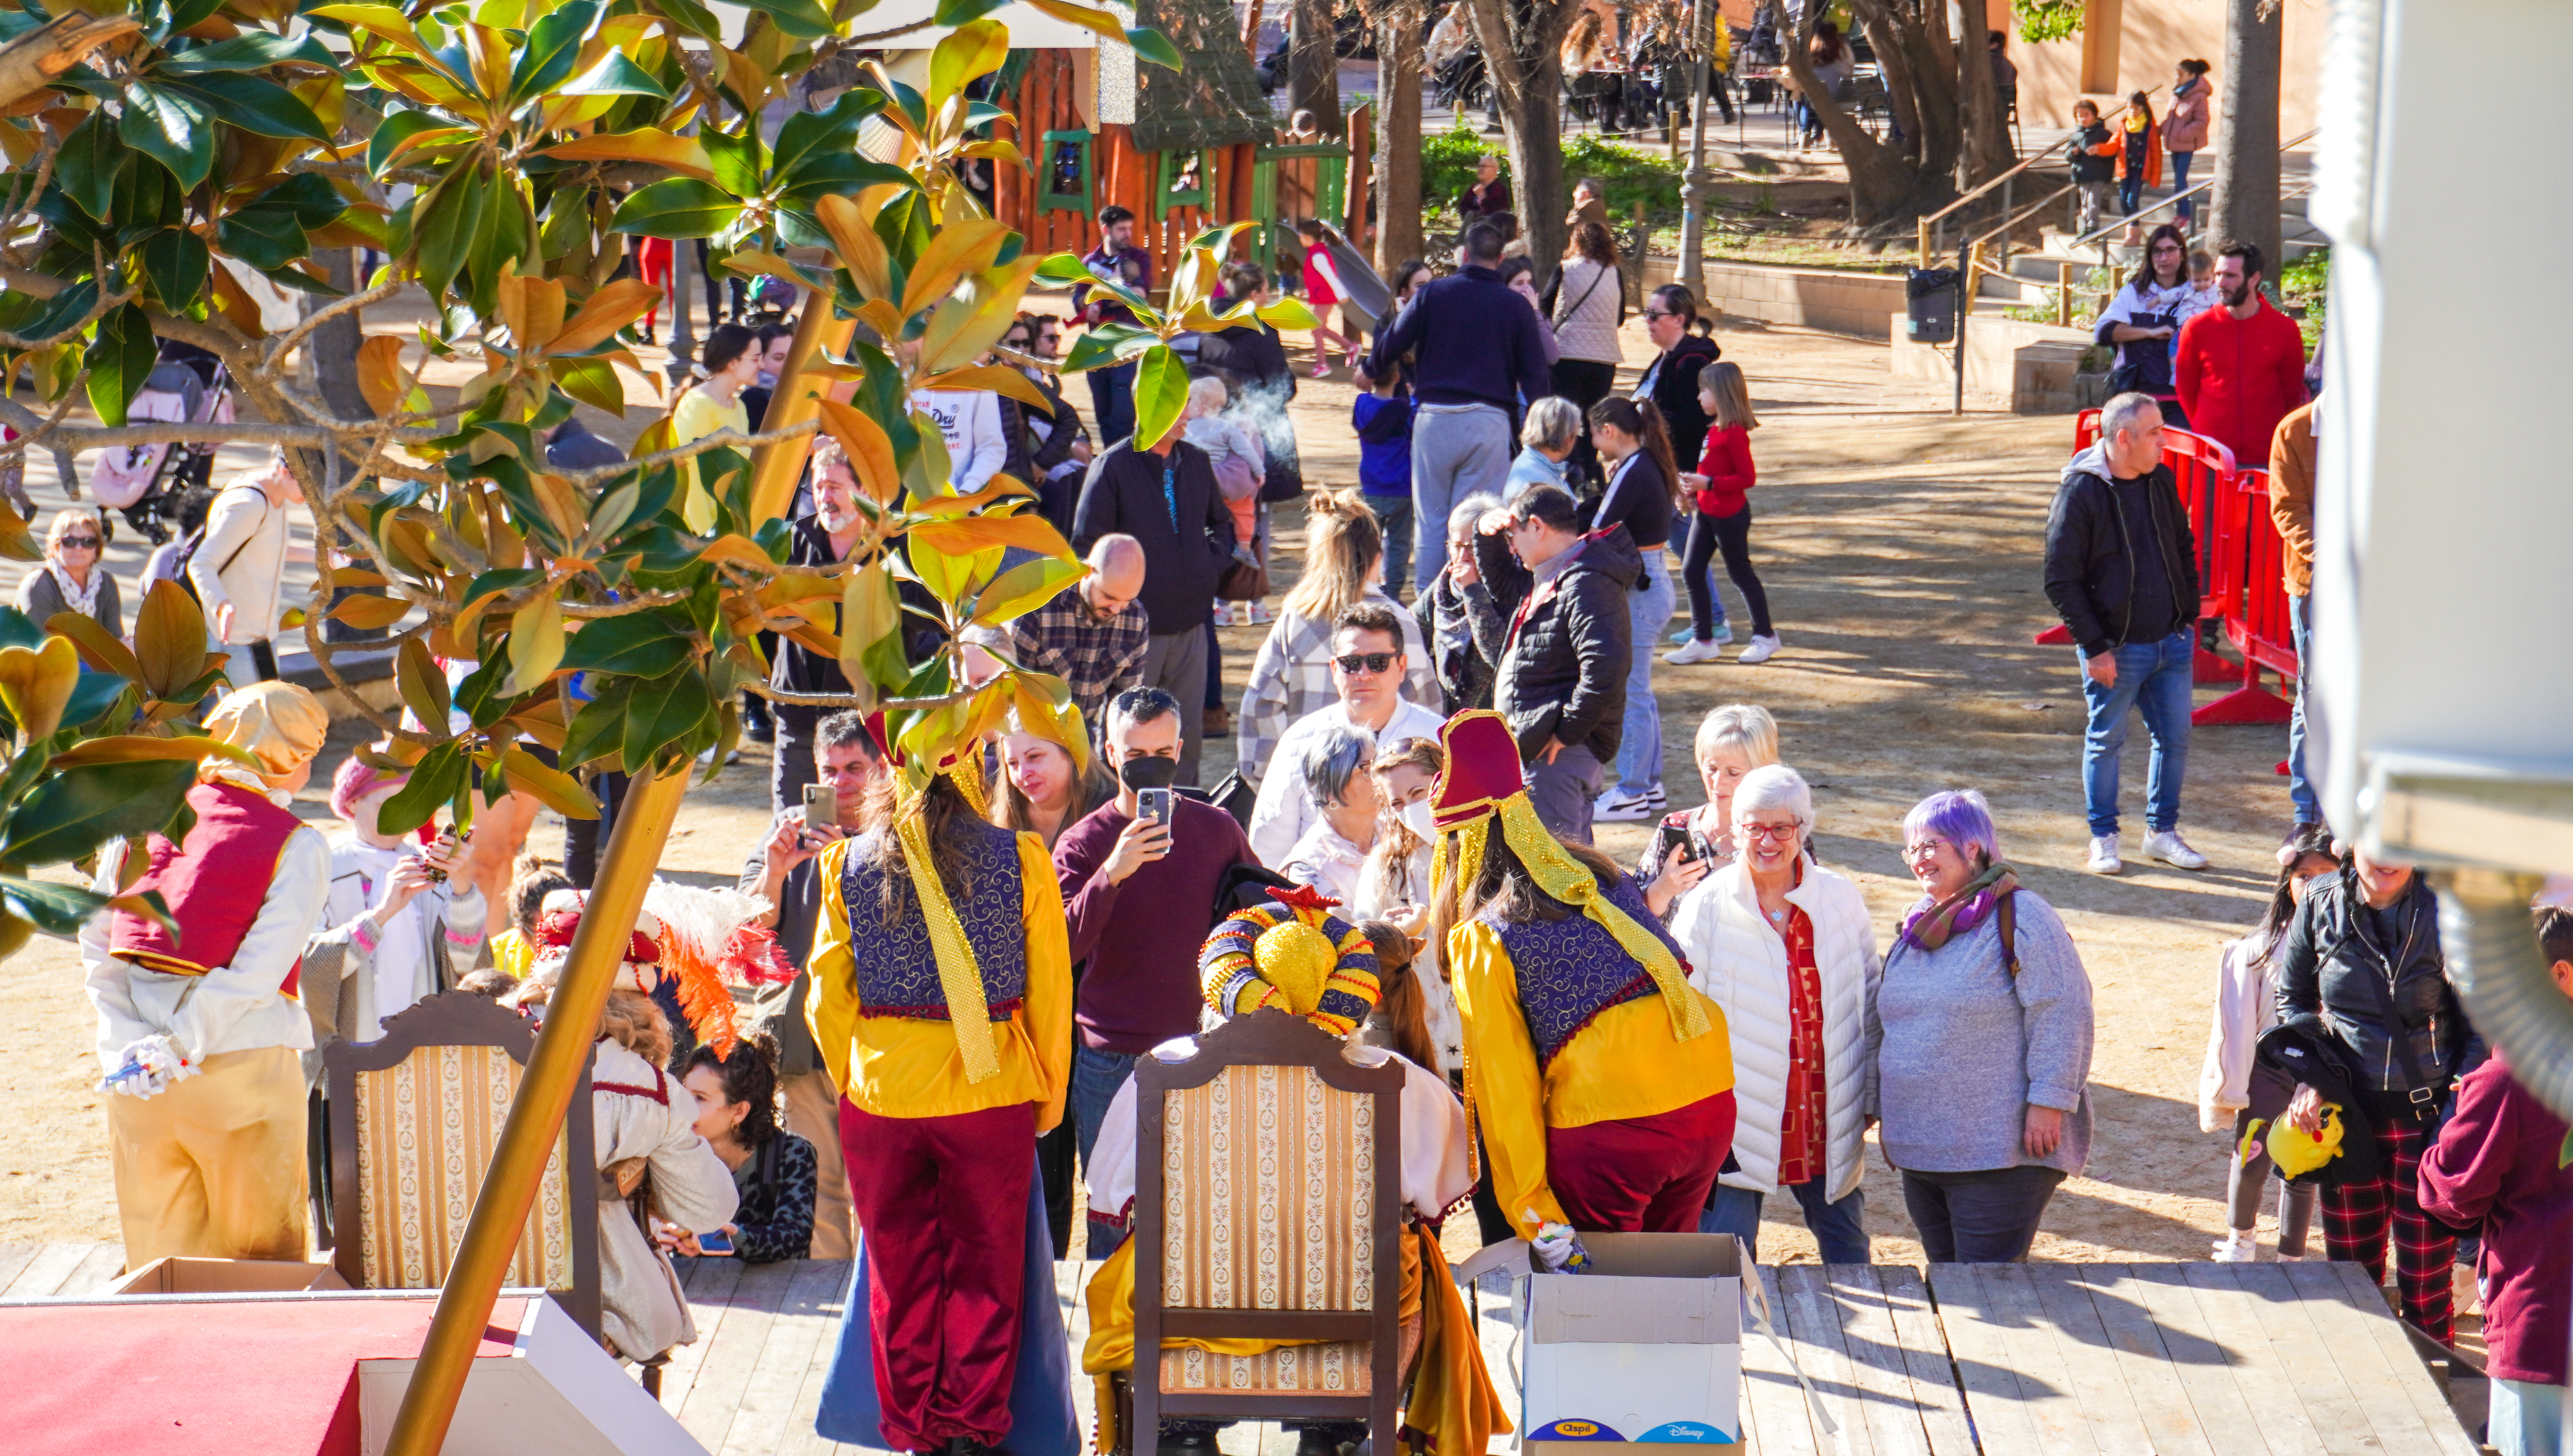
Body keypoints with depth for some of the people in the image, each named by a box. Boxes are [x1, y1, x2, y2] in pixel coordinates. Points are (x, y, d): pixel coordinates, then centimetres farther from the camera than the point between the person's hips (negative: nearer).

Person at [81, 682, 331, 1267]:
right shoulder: (298, 846, -7)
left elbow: (95, 943, 2)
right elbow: (259, 971, -15)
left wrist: (131, 1041, -4)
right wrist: (181, 1047, -13)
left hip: (135, 1076, 4)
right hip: (242, 1064, -4)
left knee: (159, 1253, 13)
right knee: (262, 1259, 7)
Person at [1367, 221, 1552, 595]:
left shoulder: (1432, 294, 3)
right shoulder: (1516, 307, 5)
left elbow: (1391, 345, 4)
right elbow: (1534, 375, 3)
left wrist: (1369, 369, 25)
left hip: (1435, 417, 0)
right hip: (1489, 420, 0)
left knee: (1430, 520, 8)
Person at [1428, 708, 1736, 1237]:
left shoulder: (1481, 940, -3)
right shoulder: (1603, 876, 15)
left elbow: (1503, 1084, -5)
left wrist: (1530, 1213, -4)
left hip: (1604, 1127, -6)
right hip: (1711, 1106, 6)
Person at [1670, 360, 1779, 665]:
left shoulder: (1734, 433, -21)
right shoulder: (1714, 428, 7)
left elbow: (1748, 477, -23)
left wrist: (1708, 483, -26)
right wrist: (1694, 489, 8)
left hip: (1729, 515, -9)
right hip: (1706, 512, 9)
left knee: (1741, 573, 4)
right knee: (1691, 571, 6)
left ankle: (1765, 637, 19)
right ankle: (1702, 640, 14)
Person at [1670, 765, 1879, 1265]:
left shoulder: (1842, 899, 2)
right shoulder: (1706, 907, -6)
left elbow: (1869, 997, 12)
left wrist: (1870, 1092, 12)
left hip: (1828, 1117, 3)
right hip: (1739, 1117, -3)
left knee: (1846, 1246, 15)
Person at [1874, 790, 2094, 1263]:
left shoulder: (2021, 918, -9)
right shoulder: (1917, 926, 16)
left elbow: (2062, 1013, -15)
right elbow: (1892, 1023, 24)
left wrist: (2047, 1103, -20)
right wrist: (1881, 1109, 23)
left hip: (2002, 1152, -8)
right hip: (1919, 1149, 8)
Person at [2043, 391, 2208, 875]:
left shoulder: (2161, 481, 4)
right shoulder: (2080, 491, -14)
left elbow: (2184, 549, 18)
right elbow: (2061, 580, -13)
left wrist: (2189, 616, 11)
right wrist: (2095, 647, -14)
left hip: (2172, 641, 5)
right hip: (2116, 649, -5)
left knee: (2175, 737, 9)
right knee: (2106, 740, 7)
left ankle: (2163, 830, 25)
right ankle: (2103, 838, 21)